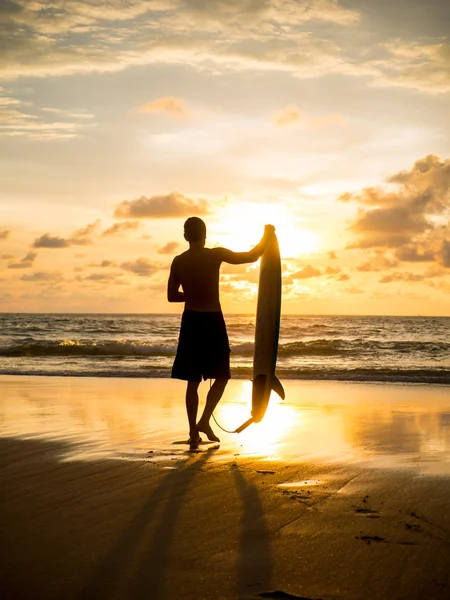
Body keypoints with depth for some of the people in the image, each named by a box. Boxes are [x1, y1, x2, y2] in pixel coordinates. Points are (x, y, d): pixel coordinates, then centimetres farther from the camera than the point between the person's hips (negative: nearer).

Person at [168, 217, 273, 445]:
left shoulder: (178, 261, 1)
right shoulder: (216, 255, -11)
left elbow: (172, 296, 7)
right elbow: (252, 256, -5)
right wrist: (266, 234, 10)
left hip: (190, 321, 4)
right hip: (212, 321, -4)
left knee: (193, 380, 10)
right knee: (221, 376, 12)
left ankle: (193, 431, 10)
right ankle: (204, 421, -2)